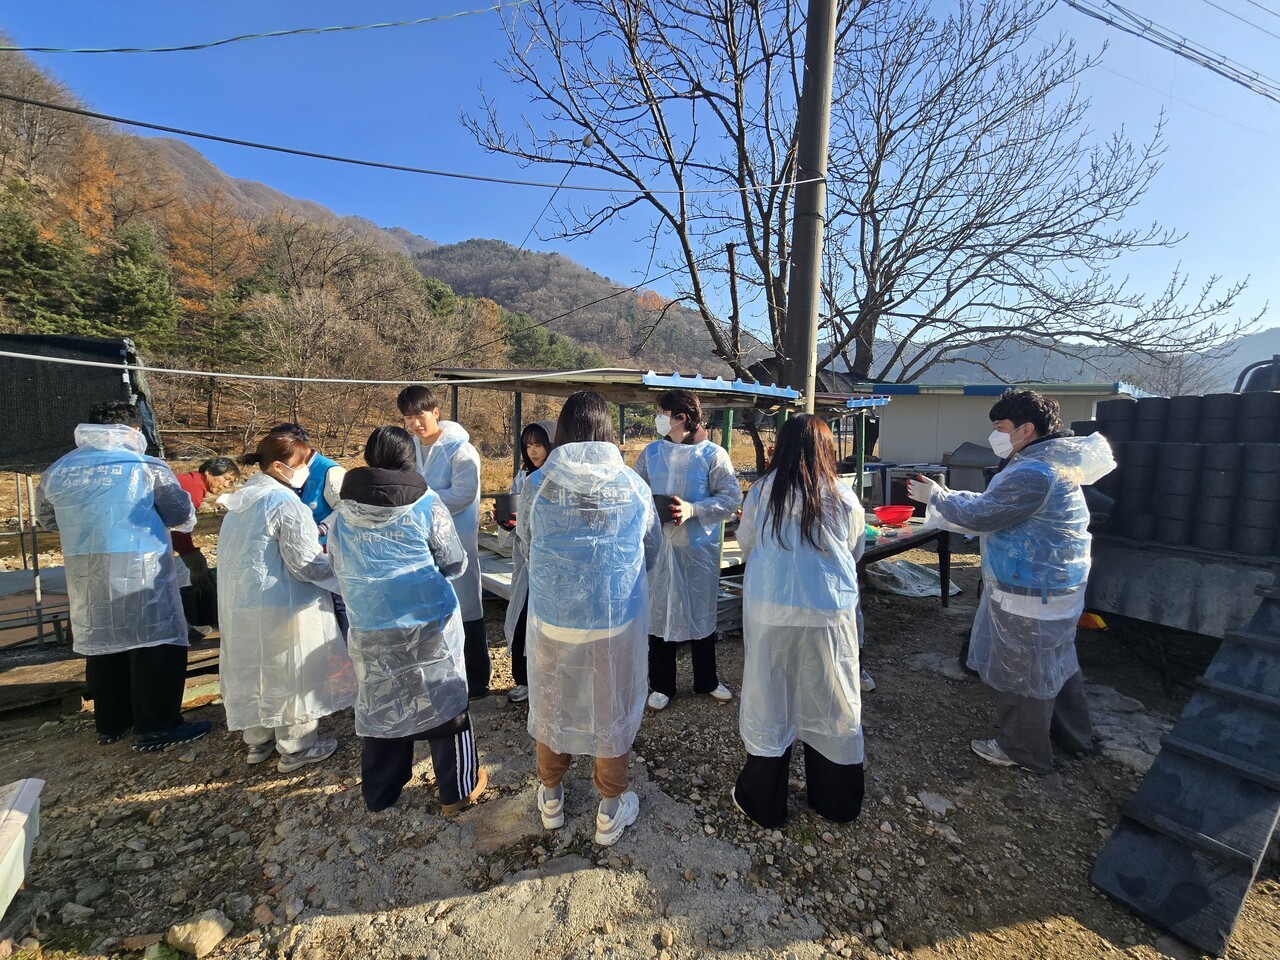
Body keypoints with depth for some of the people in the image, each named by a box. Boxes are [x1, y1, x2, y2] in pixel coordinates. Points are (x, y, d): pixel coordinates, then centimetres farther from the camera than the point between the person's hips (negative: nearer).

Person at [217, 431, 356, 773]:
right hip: (282, 607, -9)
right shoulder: (285, 503, -20)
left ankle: (257, 740, 37)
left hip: (238, 605, 9)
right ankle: (296, 748, 20)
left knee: (254, 670, 21)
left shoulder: (241, 500, 8)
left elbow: (232, 553, 18)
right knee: (291, 674, 6)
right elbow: (306, 564, -21)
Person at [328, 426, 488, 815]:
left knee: (379, 706, 19)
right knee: (444, 703, 11)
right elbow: (455, 563, -5)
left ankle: (379, 793, 36)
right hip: (429, 624, -3)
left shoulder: (342, 512, 1)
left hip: (369, 630, 4)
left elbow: (338, 567, 12)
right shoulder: (426, 504, -10)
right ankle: (458, 791, 25)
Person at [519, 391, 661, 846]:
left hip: (553, 617, 1)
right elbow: (652, 548, 5)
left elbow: (525, 538, 6)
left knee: (552, 703, 23)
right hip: (618, 618, 0)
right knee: (612, 708, 18)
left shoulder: (536, 484, -10)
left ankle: (551, 797, 45)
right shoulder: (634, 485, -8)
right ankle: (611, 810, 37)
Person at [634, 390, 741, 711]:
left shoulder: (713, 454, -7)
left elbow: (731, 497, -9)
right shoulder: (652, 452, 4)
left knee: (702, 612, 14)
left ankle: (707, 681, 35)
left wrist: (692, 509, -21)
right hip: (658, 546, 2)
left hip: (699, 547, -2)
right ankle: (662, 685, 28)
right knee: (658, 613, 9)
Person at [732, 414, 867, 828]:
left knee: (769, 701, 13)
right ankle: (838, 801, 37)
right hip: (829, 614, 1)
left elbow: (745, 544, 6)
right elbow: (855, 553, 9)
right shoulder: (844, 499, -5)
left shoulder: (763, 491, -6)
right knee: (830, 704, 17)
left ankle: (763, 801, 30)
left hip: (770, 611, -1)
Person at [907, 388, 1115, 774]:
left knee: (1020, 669, 6)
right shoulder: (1053, 463, 9)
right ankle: (1072, 733, 44)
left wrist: (935, 496, -9)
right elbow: (992, 507, 12)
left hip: (1029, 592, -10)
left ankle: (1022, 749, 25)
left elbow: (979, 514, -22)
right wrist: (944, 496, 8)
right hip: (1057, 581, 11)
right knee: (1055, 659, 25)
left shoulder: (1033, 474, -26)